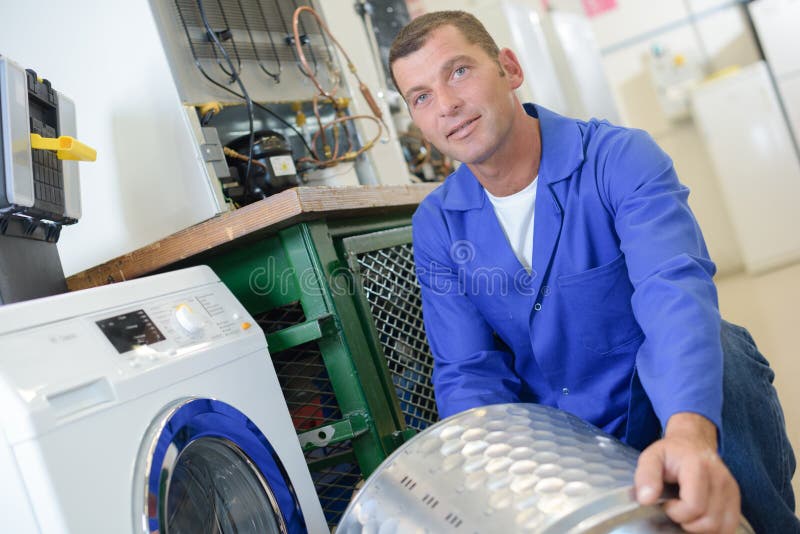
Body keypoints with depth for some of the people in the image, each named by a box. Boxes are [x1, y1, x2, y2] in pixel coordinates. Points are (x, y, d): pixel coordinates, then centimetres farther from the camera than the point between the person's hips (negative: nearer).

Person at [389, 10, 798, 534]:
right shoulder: (436, 228, -4)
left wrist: (690, 432, -52)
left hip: (683, 415, -3)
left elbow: (675, 289, -33)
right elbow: (467, 372, -4)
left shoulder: (619, 158, -16)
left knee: (721, 349, -33)